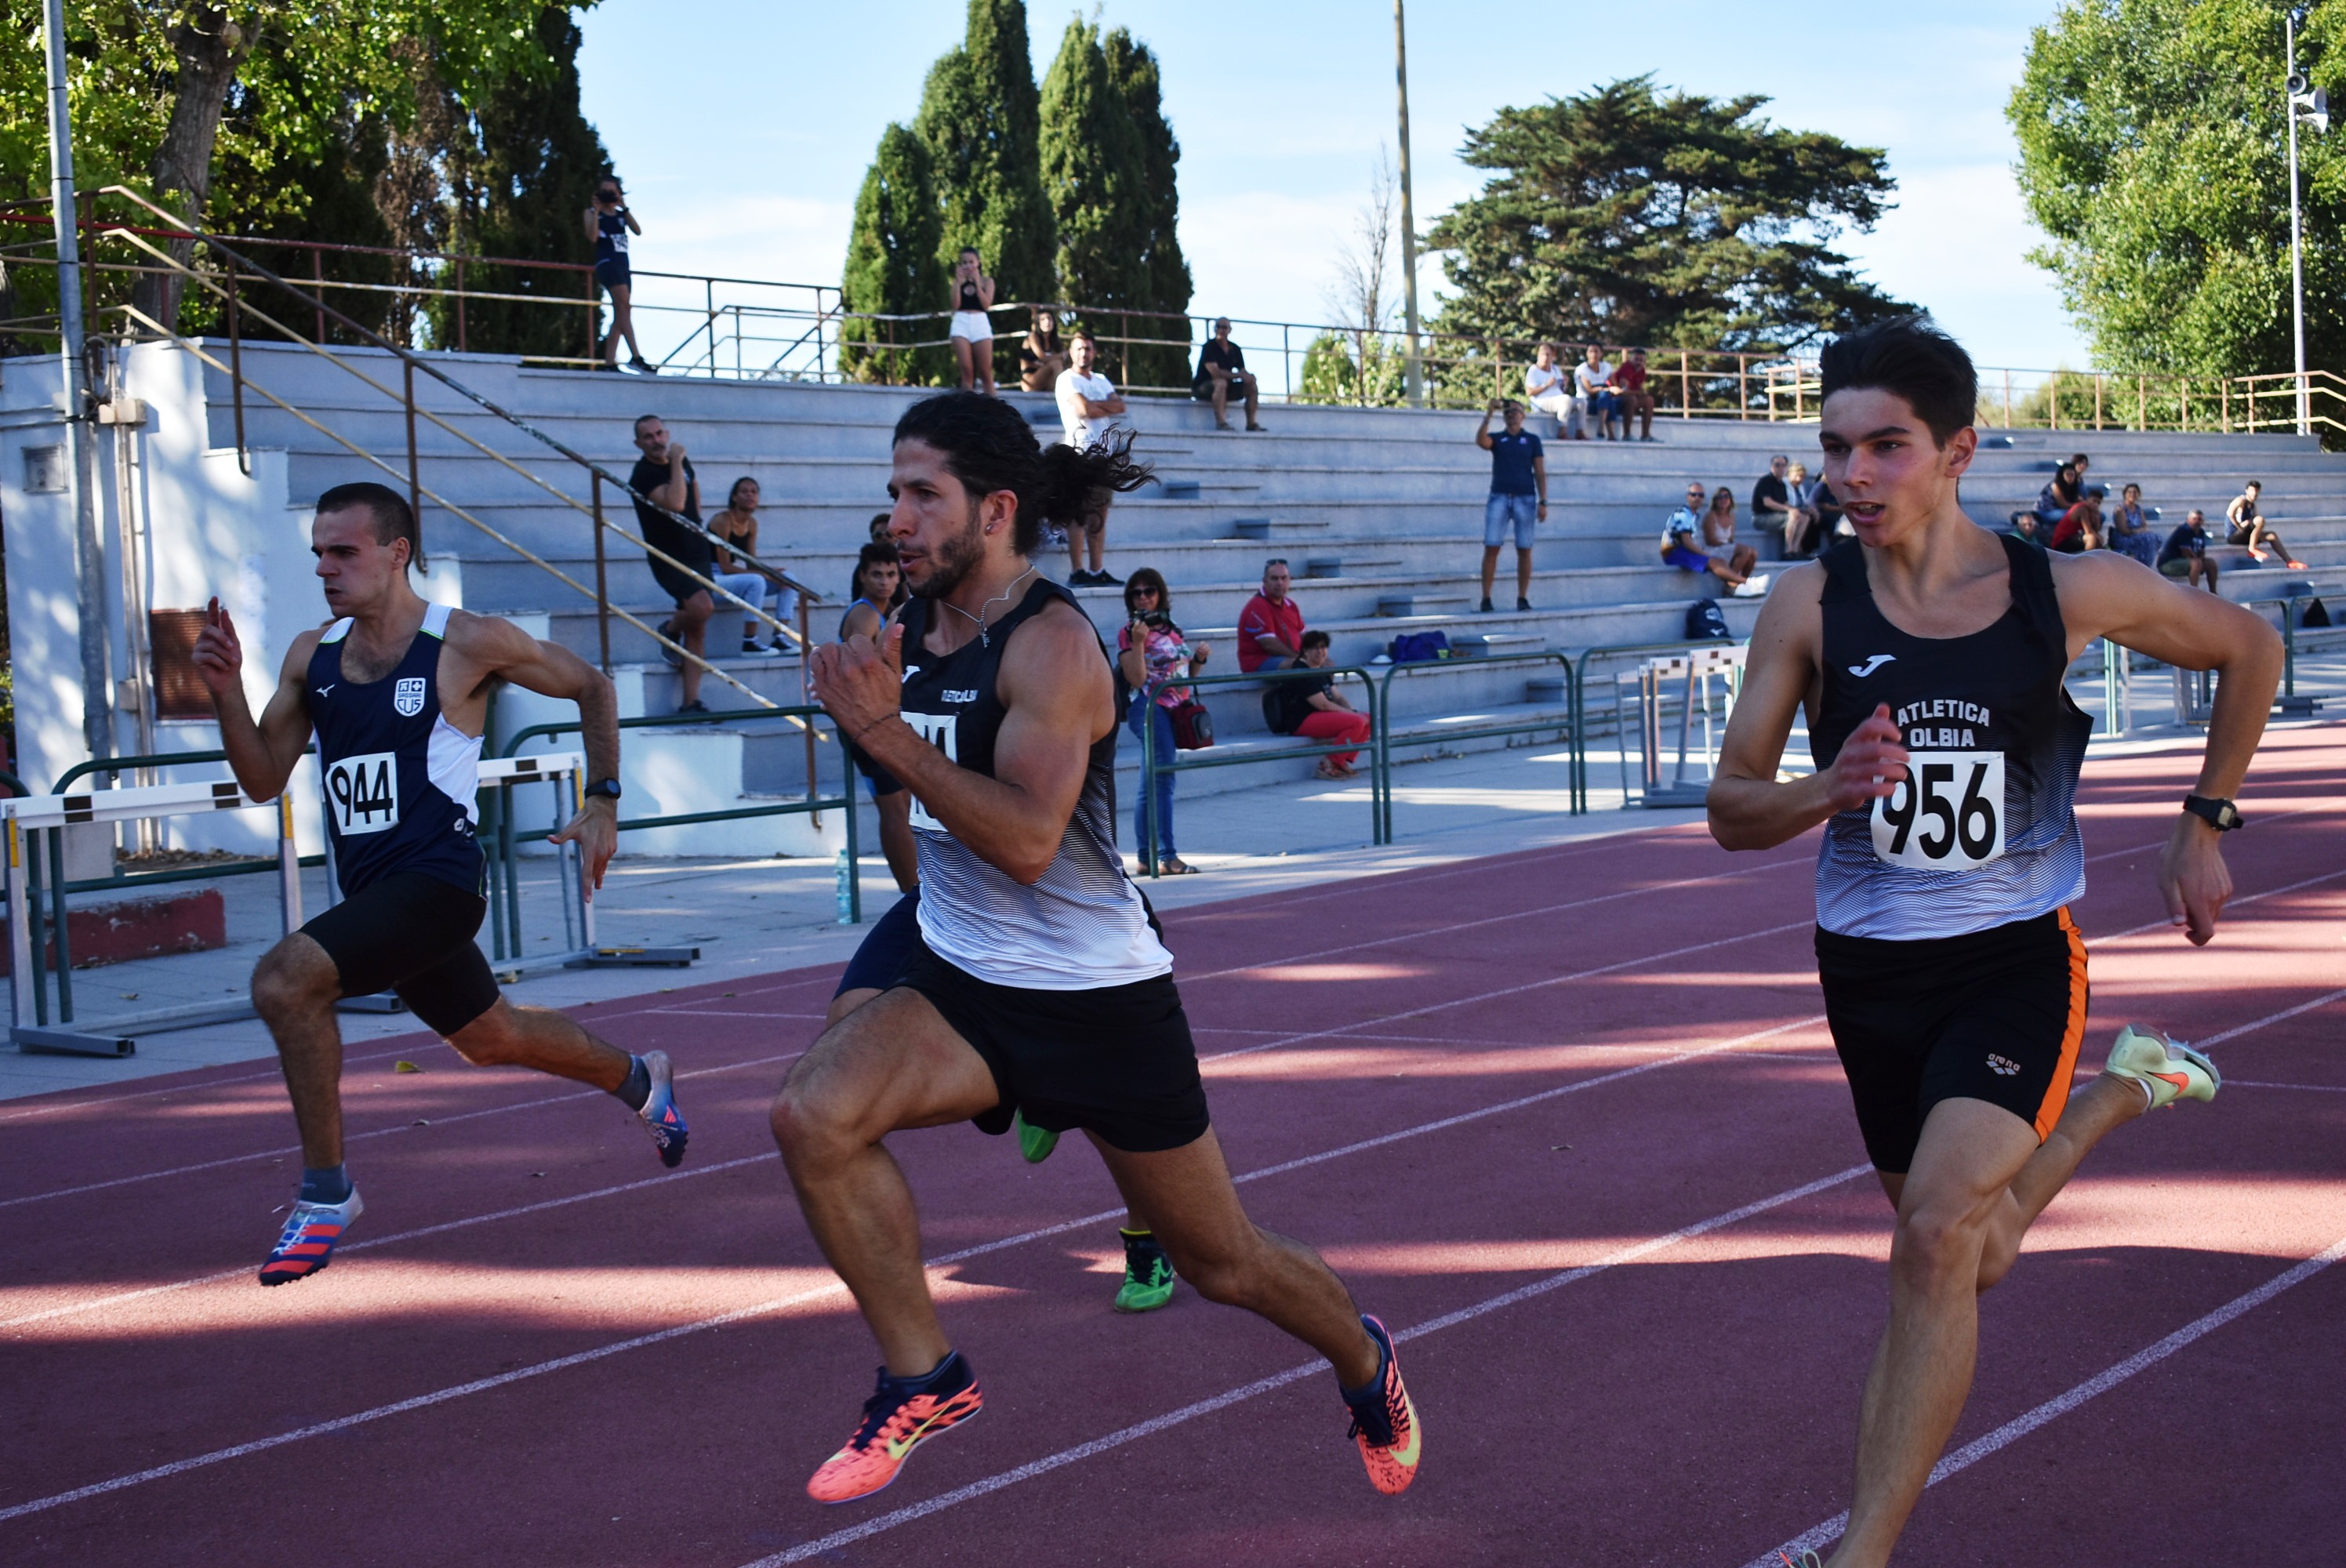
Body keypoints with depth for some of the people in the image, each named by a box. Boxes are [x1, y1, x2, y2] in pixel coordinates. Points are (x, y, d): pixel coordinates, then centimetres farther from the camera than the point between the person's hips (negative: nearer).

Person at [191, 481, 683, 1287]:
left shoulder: (468, 642, -11)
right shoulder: (312, 656, 6)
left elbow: (590, 686, 3)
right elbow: (263, 781, 7)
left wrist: (603, 802, 0)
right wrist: (227, 693, -8)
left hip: (436, 879, -7)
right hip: (369, 888, 7)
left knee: (283, 978, -27)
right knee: (491, 1038, 25)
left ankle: (326, 1191, -14)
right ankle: (639, 1080, 54)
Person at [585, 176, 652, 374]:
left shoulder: (621, 214, 18)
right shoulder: (592, 213, 6)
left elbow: (637, 230, 1)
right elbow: (592, 236, -10)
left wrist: (625, 208, -5)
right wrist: (597, 211, -9)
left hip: (623, 265, 6)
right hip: (607, 262, -6)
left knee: (620, 316, 1)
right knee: (625, 307, -20)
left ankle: (609, 363, 1)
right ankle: (636, 357, -28)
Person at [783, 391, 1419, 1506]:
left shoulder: (1051, 643, -20)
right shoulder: (913, 625, 3)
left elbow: (1025, 840, -31)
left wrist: (889, 737, -33)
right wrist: (861, 698, 3)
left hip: (1098, 997, -6)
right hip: (960, 984, 6)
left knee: (1221, 1264, 9)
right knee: (812, 1115, -23)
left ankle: (1363, 1362, 42)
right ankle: (923, 1380, -7)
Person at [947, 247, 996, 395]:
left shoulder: (987, 281, 8)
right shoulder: (959, 281, 12)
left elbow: (986, 304, -5)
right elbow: (955, 305, 1)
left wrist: (977, 282, -7)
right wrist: (958, 282, -4)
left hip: (980, 323, -1)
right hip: (961, 323, 1)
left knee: (985, 372, -4)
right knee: (965, 369, -8)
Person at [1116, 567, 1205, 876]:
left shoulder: (1172, 630, 16)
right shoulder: (1129, 632, -3)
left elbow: (1184, 675, 23)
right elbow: (1137, 679, -12)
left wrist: (1199, 659, 4)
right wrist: (1138, 643, -20)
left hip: (1174, 708, 7)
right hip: (1149, 707, -7)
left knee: (1152, 782, 9)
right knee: (1162, 778, -13)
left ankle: (1146, 856, 12)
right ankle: (1166, 856, -15)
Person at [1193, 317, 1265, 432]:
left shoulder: (1235, 349, 6)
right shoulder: (1209, 347, -15)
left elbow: (1243, 371, 3)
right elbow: (1215, 372, -27)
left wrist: (1248, 377, -24)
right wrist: (1240, 375, -30)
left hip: (1226, 389, 7)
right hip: (1203, 388, -7)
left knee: (1252, 386, -8)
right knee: (1221, 382, -38)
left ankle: (1251, 423, -10)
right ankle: (1221, 423, -45)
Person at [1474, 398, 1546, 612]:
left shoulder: (1532, 440, 10)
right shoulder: (1496, 439, 11)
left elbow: (1540, 473, 6)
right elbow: (1481, 441, -12)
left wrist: (1543, 502, -3)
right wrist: (1489, 414, -18)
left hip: (1525, 499, 0)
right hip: (1499, 498, 0)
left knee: (1524, 550, 0)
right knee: (1491, 548, -7)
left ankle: (1522, 599, 5)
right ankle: (1486, 598, -5)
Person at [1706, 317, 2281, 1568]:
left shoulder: (2068, 593, -10)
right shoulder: (1810, 605, -9)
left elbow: (2249, 649, 8)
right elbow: (1731, 813, -7)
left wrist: (2205, 826, 7)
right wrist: (1829, 792, -28)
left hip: (2019, 960, -3)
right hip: (1871, 971, 3)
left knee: (1936, 1234, -23)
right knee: (1976, 1263, 18)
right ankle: (2125, 1092, 46)